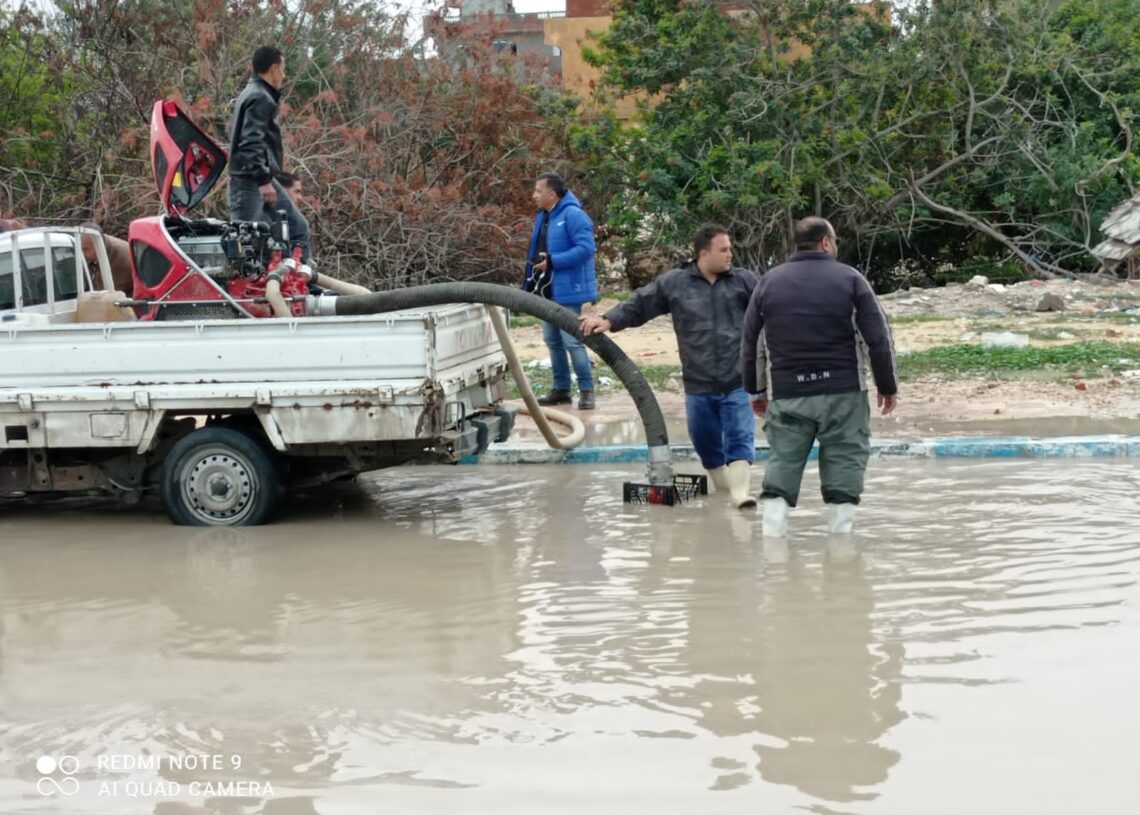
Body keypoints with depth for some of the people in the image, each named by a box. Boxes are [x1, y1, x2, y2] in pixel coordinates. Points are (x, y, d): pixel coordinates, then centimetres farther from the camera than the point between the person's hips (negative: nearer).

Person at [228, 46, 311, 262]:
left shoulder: (253, 94, 20)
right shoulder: (260, 98, -13)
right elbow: (251, 142, -23)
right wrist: (263, 180, -27)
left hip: (262, 179, 11)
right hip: (251, 182, -11)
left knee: (298, 227, 11)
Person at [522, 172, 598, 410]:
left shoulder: (573, 215, -15)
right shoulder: (542, 217, 14)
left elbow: (586, 248, -24)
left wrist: (553, 261, -27)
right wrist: (530, 284, 17)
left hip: (567, 291, -9)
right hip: (547, 291, 9)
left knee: (572, 341, -8)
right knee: (552, 341, 13)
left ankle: (586, 391, -1)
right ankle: (561, 389, 22)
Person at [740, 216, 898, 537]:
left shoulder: (769, 282, 9)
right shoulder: (850, 279, 0)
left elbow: (750, 342, 12)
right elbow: (878, 338, -1)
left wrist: (756, 390, 21)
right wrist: (887, 386, 8)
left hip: (786, 395, 2)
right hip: (843, 393, -2)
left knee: (782, 461, 7)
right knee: (844, 462, 6)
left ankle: (772, 532, 0)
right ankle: (840, 529, 6)